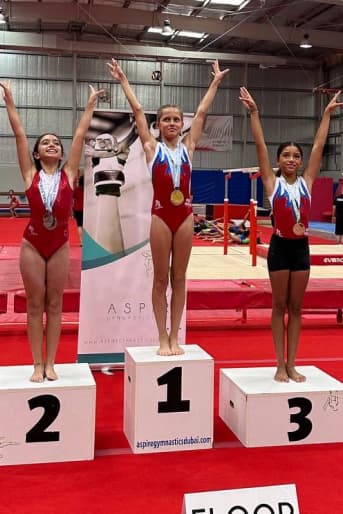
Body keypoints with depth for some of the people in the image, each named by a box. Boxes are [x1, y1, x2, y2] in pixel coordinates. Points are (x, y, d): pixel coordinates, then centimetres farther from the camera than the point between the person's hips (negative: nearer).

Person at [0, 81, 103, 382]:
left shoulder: (68, 174, 2)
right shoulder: (30, 174, 0)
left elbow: (80, 136, 5)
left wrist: (90, 105, 8)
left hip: (59, 246, 1)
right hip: (32, 245, -1)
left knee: (55, 304, 7)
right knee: (35, 304, 5)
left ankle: (50, 363, 15)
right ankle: (37, 364, 13)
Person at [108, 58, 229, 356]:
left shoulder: (188, 147, 10)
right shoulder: (152, 147, 4)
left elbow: (202, 112, 15)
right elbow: (137, 110, 6)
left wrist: (216, 82, 20)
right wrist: (123, 80, 9)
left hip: (185, 216, 3)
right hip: (161, 216, -2)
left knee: (179, 278, 7)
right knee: (161, 279, 3)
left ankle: (175, 338, 14)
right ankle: (163, 339, 10)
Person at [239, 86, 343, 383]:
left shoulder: (306, 182, 5)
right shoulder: (272, 182, -2)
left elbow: (319, 146, 6)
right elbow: (260, 145, -6)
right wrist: (254, 112, -10)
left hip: (301, 248, 3)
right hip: (280, 247, -3)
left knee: (296, 307, 8)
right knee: (280, 307, 6)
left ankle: (292, 364, 16)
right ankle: (280, 365, 13)